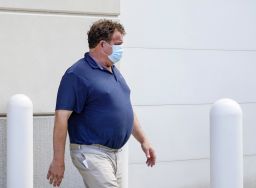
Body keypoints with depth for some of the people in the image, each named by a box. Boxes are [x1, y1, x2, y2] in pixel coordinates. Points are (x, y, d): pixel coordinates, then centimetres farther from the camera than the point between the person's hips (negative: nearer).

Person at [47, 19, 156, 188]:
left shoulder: (114, 71, 16)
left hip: (116, 153, 9)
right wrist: (58, 161, -19)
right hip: (91, 153, -9)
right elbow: (62, 118, -17)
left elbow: (127, 109, 26)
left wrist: (143, 140, 21)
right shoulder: (77, 74, -13)